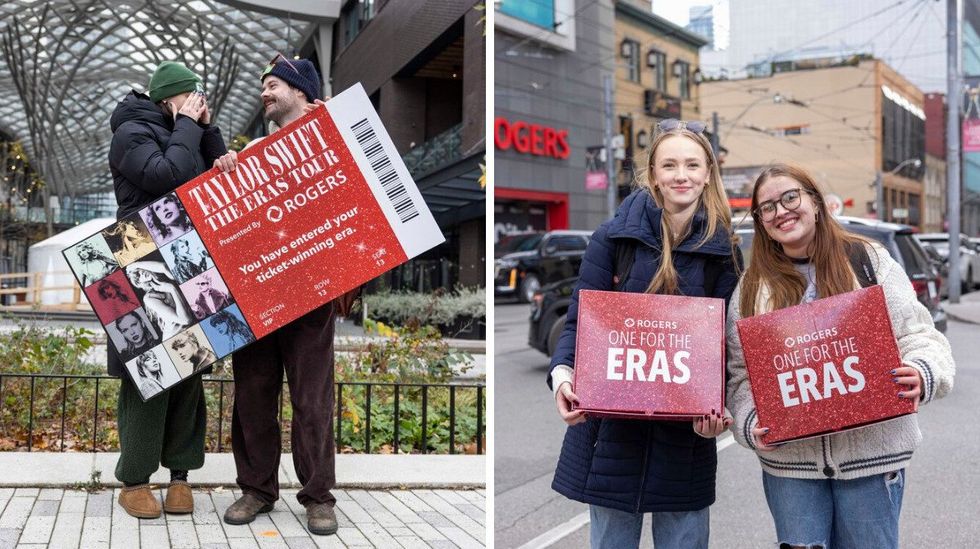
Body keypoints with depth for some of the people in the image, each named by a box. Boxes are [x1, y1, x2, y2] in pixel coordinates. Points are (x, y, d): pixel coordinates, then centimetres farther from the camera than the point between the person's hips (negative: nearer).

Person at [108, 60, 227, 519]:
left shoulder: (183, 136, 20)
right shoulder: (132, 133, -3)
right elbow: (166, 176, -20)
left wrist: (206, 128, 7)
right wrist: (187, 127, -9)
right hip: (145, 273, -7)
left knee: (187, 372, 4)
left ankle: (179, 473, 10)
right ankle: (133, 480, 5)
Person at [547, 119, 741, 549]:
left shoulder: (723, 250, 2)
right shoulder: (614, 237, -3)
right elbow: (580, 318, -3)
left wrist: (715, 408, -15)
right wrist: (563, 374, -22)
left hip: (687, 435, 1)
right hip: (613, 427, -1)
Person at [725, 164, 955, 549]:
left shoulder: (870, 261, 3)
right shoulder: (751, 288, 8)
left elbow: (919, 336, 1)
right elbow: (740, 374, 5)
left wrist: (922, 375, -21)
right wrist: (751, 424, -12)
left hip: (871, 455, -1)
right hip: (788, 460, 1)